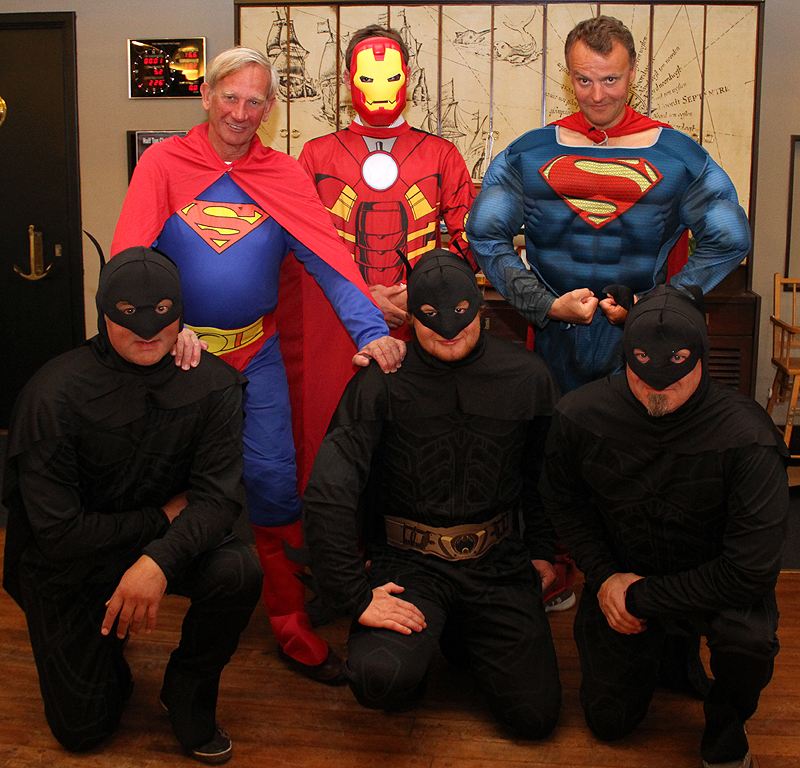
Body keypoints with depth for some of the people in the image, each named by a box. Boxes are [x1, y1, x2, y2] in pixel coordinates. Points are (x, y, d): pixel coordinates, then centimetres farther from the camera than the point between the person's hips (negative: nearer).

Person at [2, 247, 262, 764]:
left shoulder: (211, 383, -15)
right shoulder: (55, 393, -23)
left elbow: (218, 495, -20)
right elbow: (56, 531, -23)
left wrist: (159, 560, -38)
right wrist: (162, 517, -19)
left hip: (168, 542, 2)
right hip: (65, 565, -2)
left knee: (239, 572, -30)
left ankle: (188, 692, 0)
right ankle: (107, 641, 34)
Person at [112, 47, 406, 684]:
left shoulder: (284, 176, 3)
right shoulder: (164, 164, -1)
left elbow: (327, 258, -8)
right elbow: (130, 258, -11)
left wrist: (371, 330, -23)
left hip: (259, 353, 1)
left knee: (272, 478, -1)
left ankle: (289, 619, 14)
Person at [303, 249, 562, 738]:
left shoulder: (527, 377, 0)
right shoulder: (381, 382, -11)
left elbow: (544, 473, 16)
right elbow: (327, 492, -17)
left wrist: (543, 549, 14)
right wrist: (355, 594, -20)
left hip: (498, 563, 3)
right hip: (408, 561, -2)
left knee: (537, 715, -2)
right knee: (379, 678, -28)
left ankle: (461, 636, 26)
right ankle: (416, 649, 11)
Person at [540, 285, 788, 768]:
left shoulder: (747, 437, -29)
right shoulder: (580, 416, -19)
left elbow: (752, 570, -28)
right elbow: (564, 501, 3)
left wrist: (642, 598, -22)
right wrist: (604, 575, -10)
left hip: (712, 579, -3)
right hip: (621, 573, 3)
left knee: (747, 634, -37)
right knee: (609, 722, 10)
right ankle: (670, 648, 41)